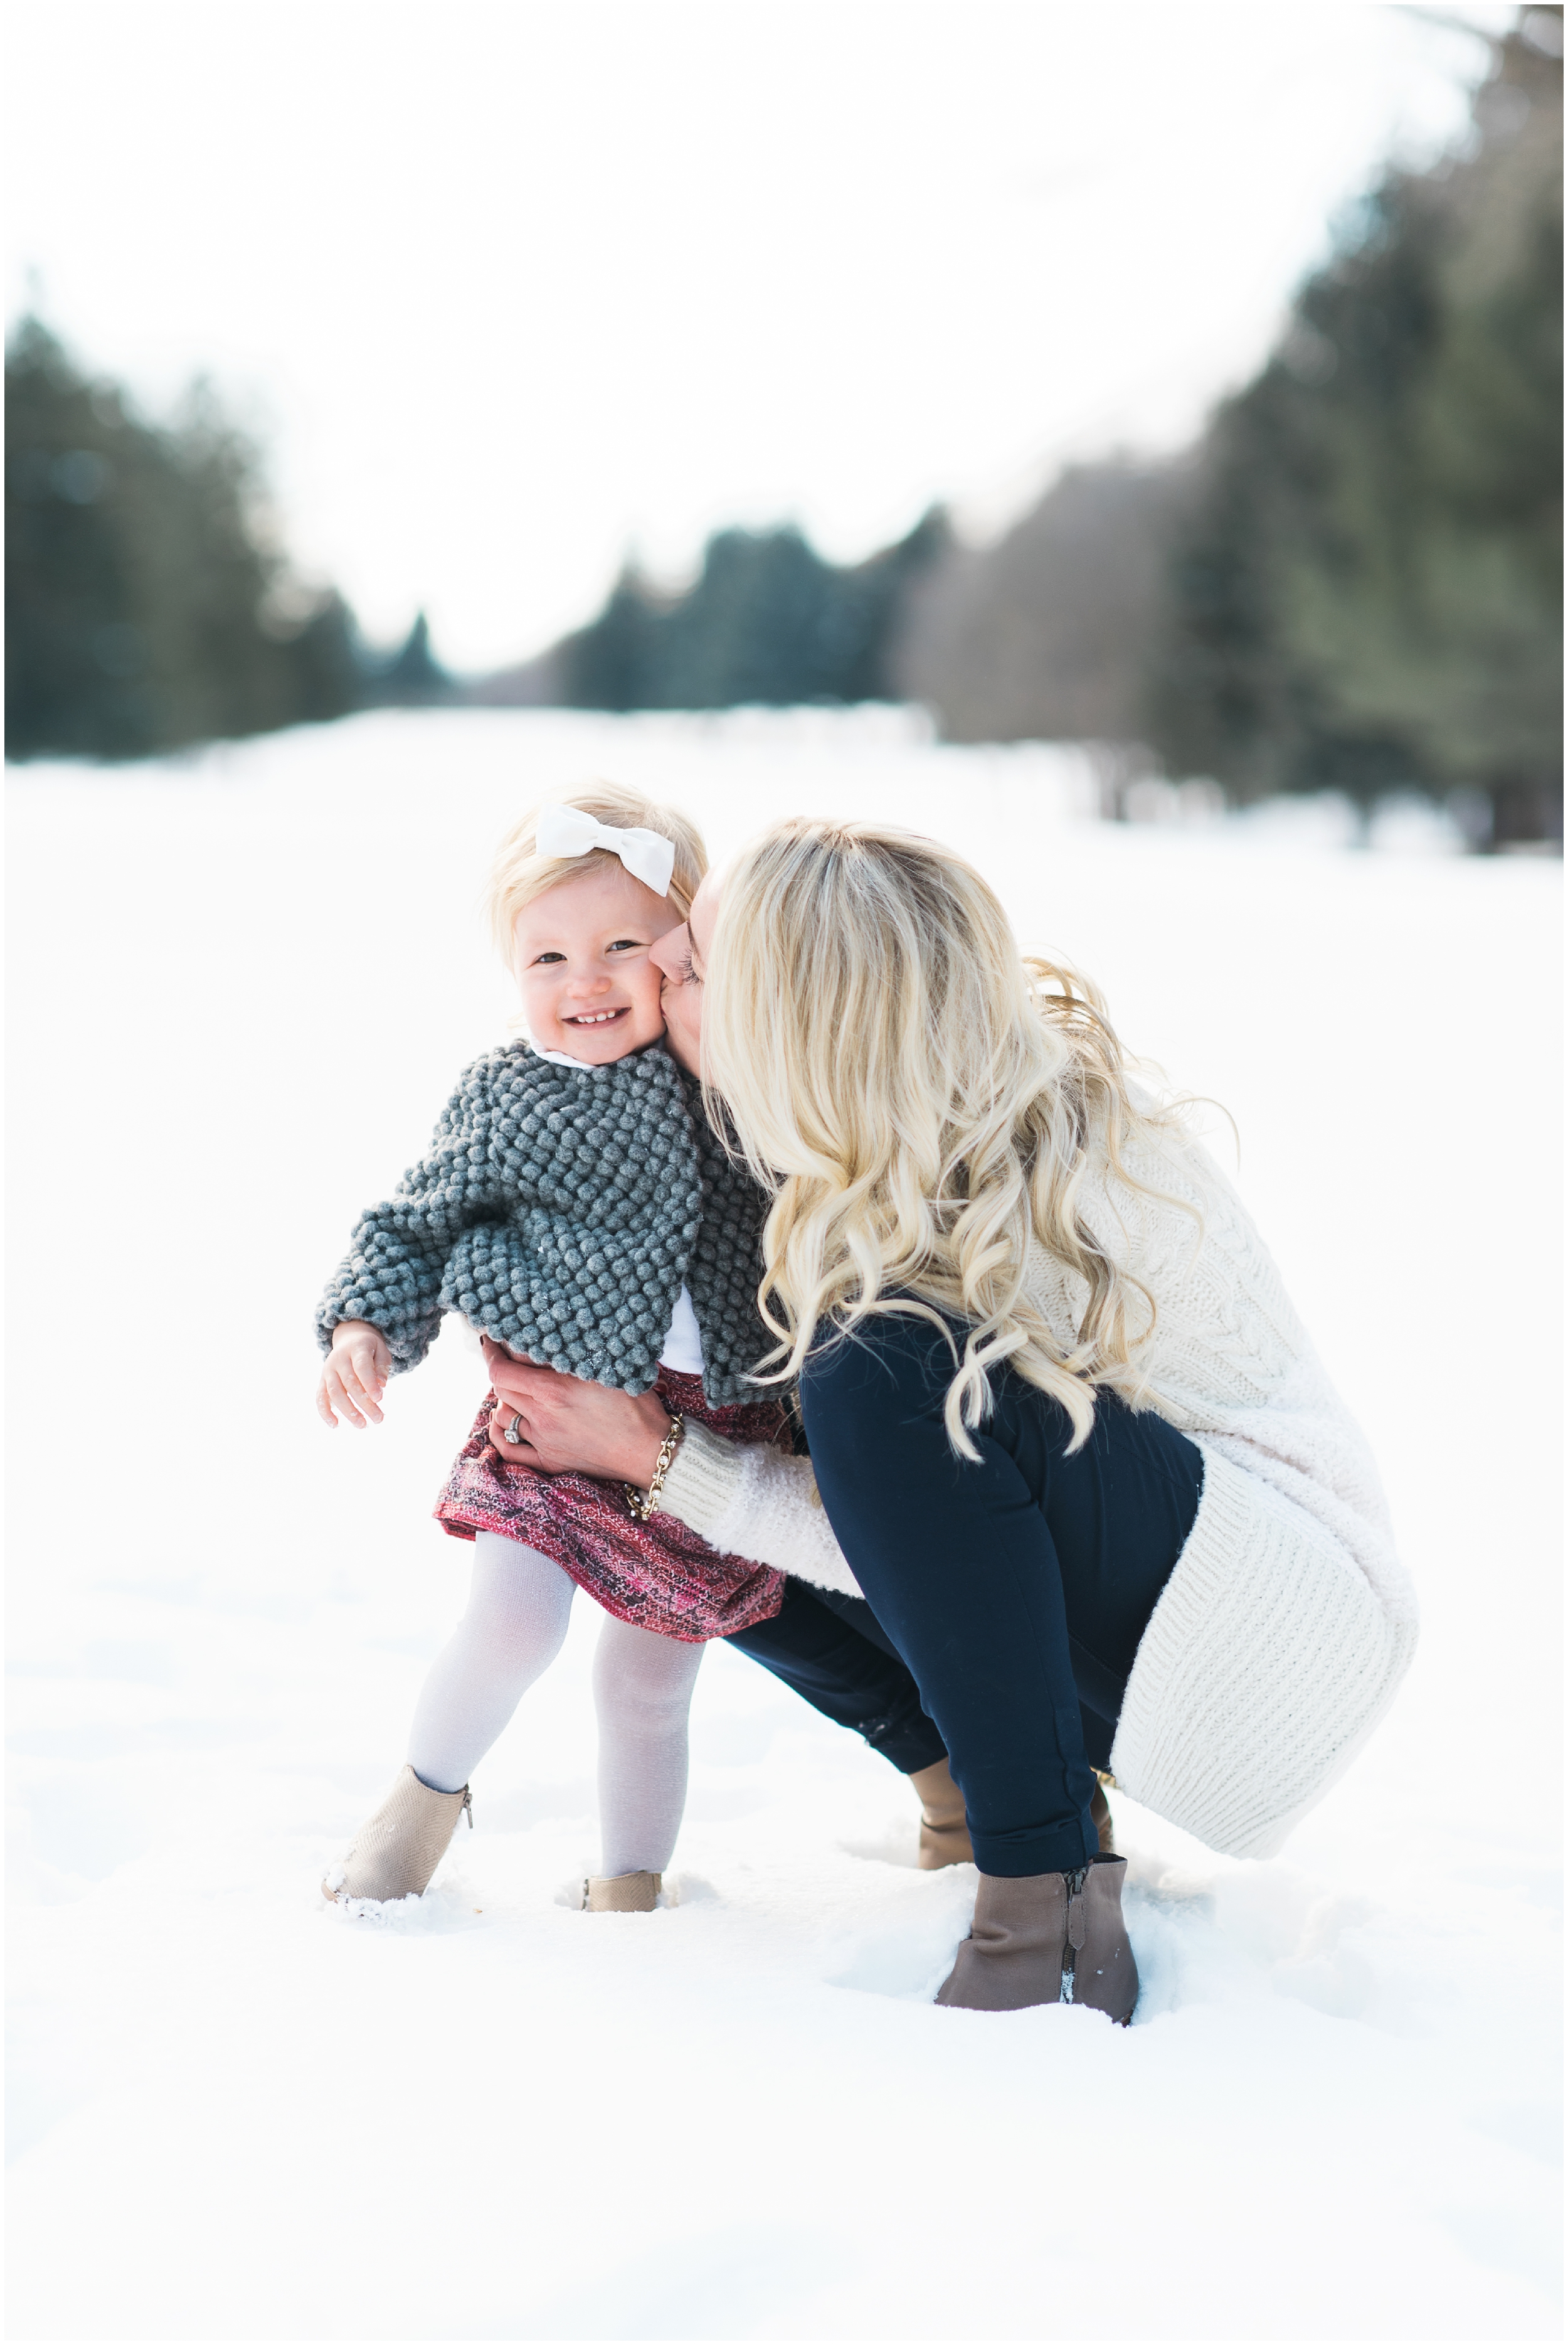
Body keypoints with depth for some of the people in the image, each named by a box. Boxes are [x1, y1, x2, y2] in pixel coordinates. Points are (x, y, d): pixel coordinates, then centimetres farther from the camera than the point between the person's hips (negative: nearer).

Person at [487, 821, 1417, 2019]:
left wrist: (662, 1462, -15)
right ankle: (968, 1793, 9)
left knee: (886, 1370, -31)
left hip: (1291, 1623, -9)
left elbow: (909, 1505, -20)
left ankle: (1050, 1918, -27)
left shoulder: (1052, 1204, -27)